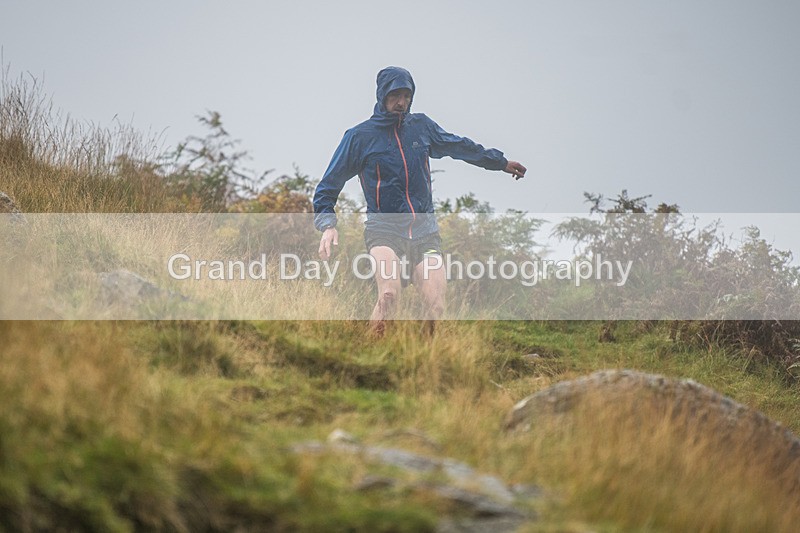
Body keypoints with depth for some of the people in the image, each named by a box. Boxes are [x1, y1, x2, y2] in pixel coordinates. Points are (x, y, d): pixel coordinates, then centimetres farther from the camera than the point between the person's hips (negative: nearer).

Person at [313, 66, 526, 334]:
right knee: (389, 294, -29)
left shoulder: (421, 126, 12)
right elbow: (328, 186, 6)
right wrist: (327, 225, -10)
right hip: (383, 229, -4)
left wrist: (500, 162, 41)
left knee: (436, 306, -12)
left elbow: (459, 146, 30)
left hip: (425, 231, 4)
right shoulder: (359, 136, 2)